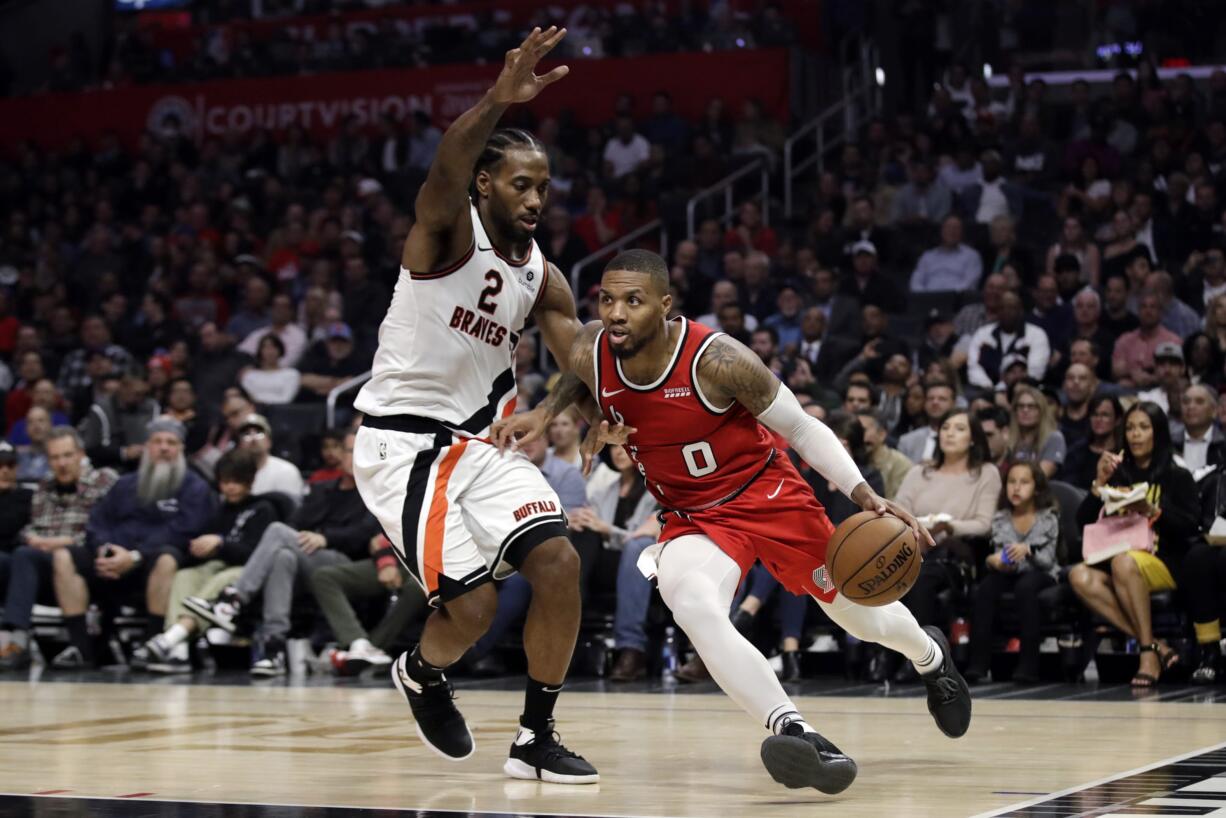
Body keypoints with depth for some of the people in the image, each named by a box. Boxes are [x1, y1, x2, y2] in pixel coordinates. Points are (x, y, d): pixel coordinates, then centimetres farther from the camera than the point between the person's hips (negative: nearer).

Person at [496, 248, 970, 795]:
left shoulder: (717, 360, -29)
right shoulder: (589, 355, -17)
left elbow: (802, 427, -16)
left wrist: (864, 495, -28)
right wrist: (544, 412, -7)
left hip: (768, 494, -2)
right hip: (691, 516, 2)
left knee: (861, 616, 16)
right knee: (693, 606, -33)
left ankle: (930, 655, 52)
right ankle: (795, 733, -36)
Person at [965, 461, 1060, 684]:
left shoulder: (1048, 518, 2)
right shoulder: (1000, 520, 10)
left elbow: (1048, 560, -5)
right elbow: (994, 555, 8)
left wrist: (1028, 550, -24)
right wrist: (993, 561, -16)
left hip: (1040, 574, -3)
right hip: (1008, 573, 3)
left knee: (1025, 586, -38)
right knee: (985, 588, -30)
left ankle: (1028, 663, -38)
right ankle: (978, 662, -33)